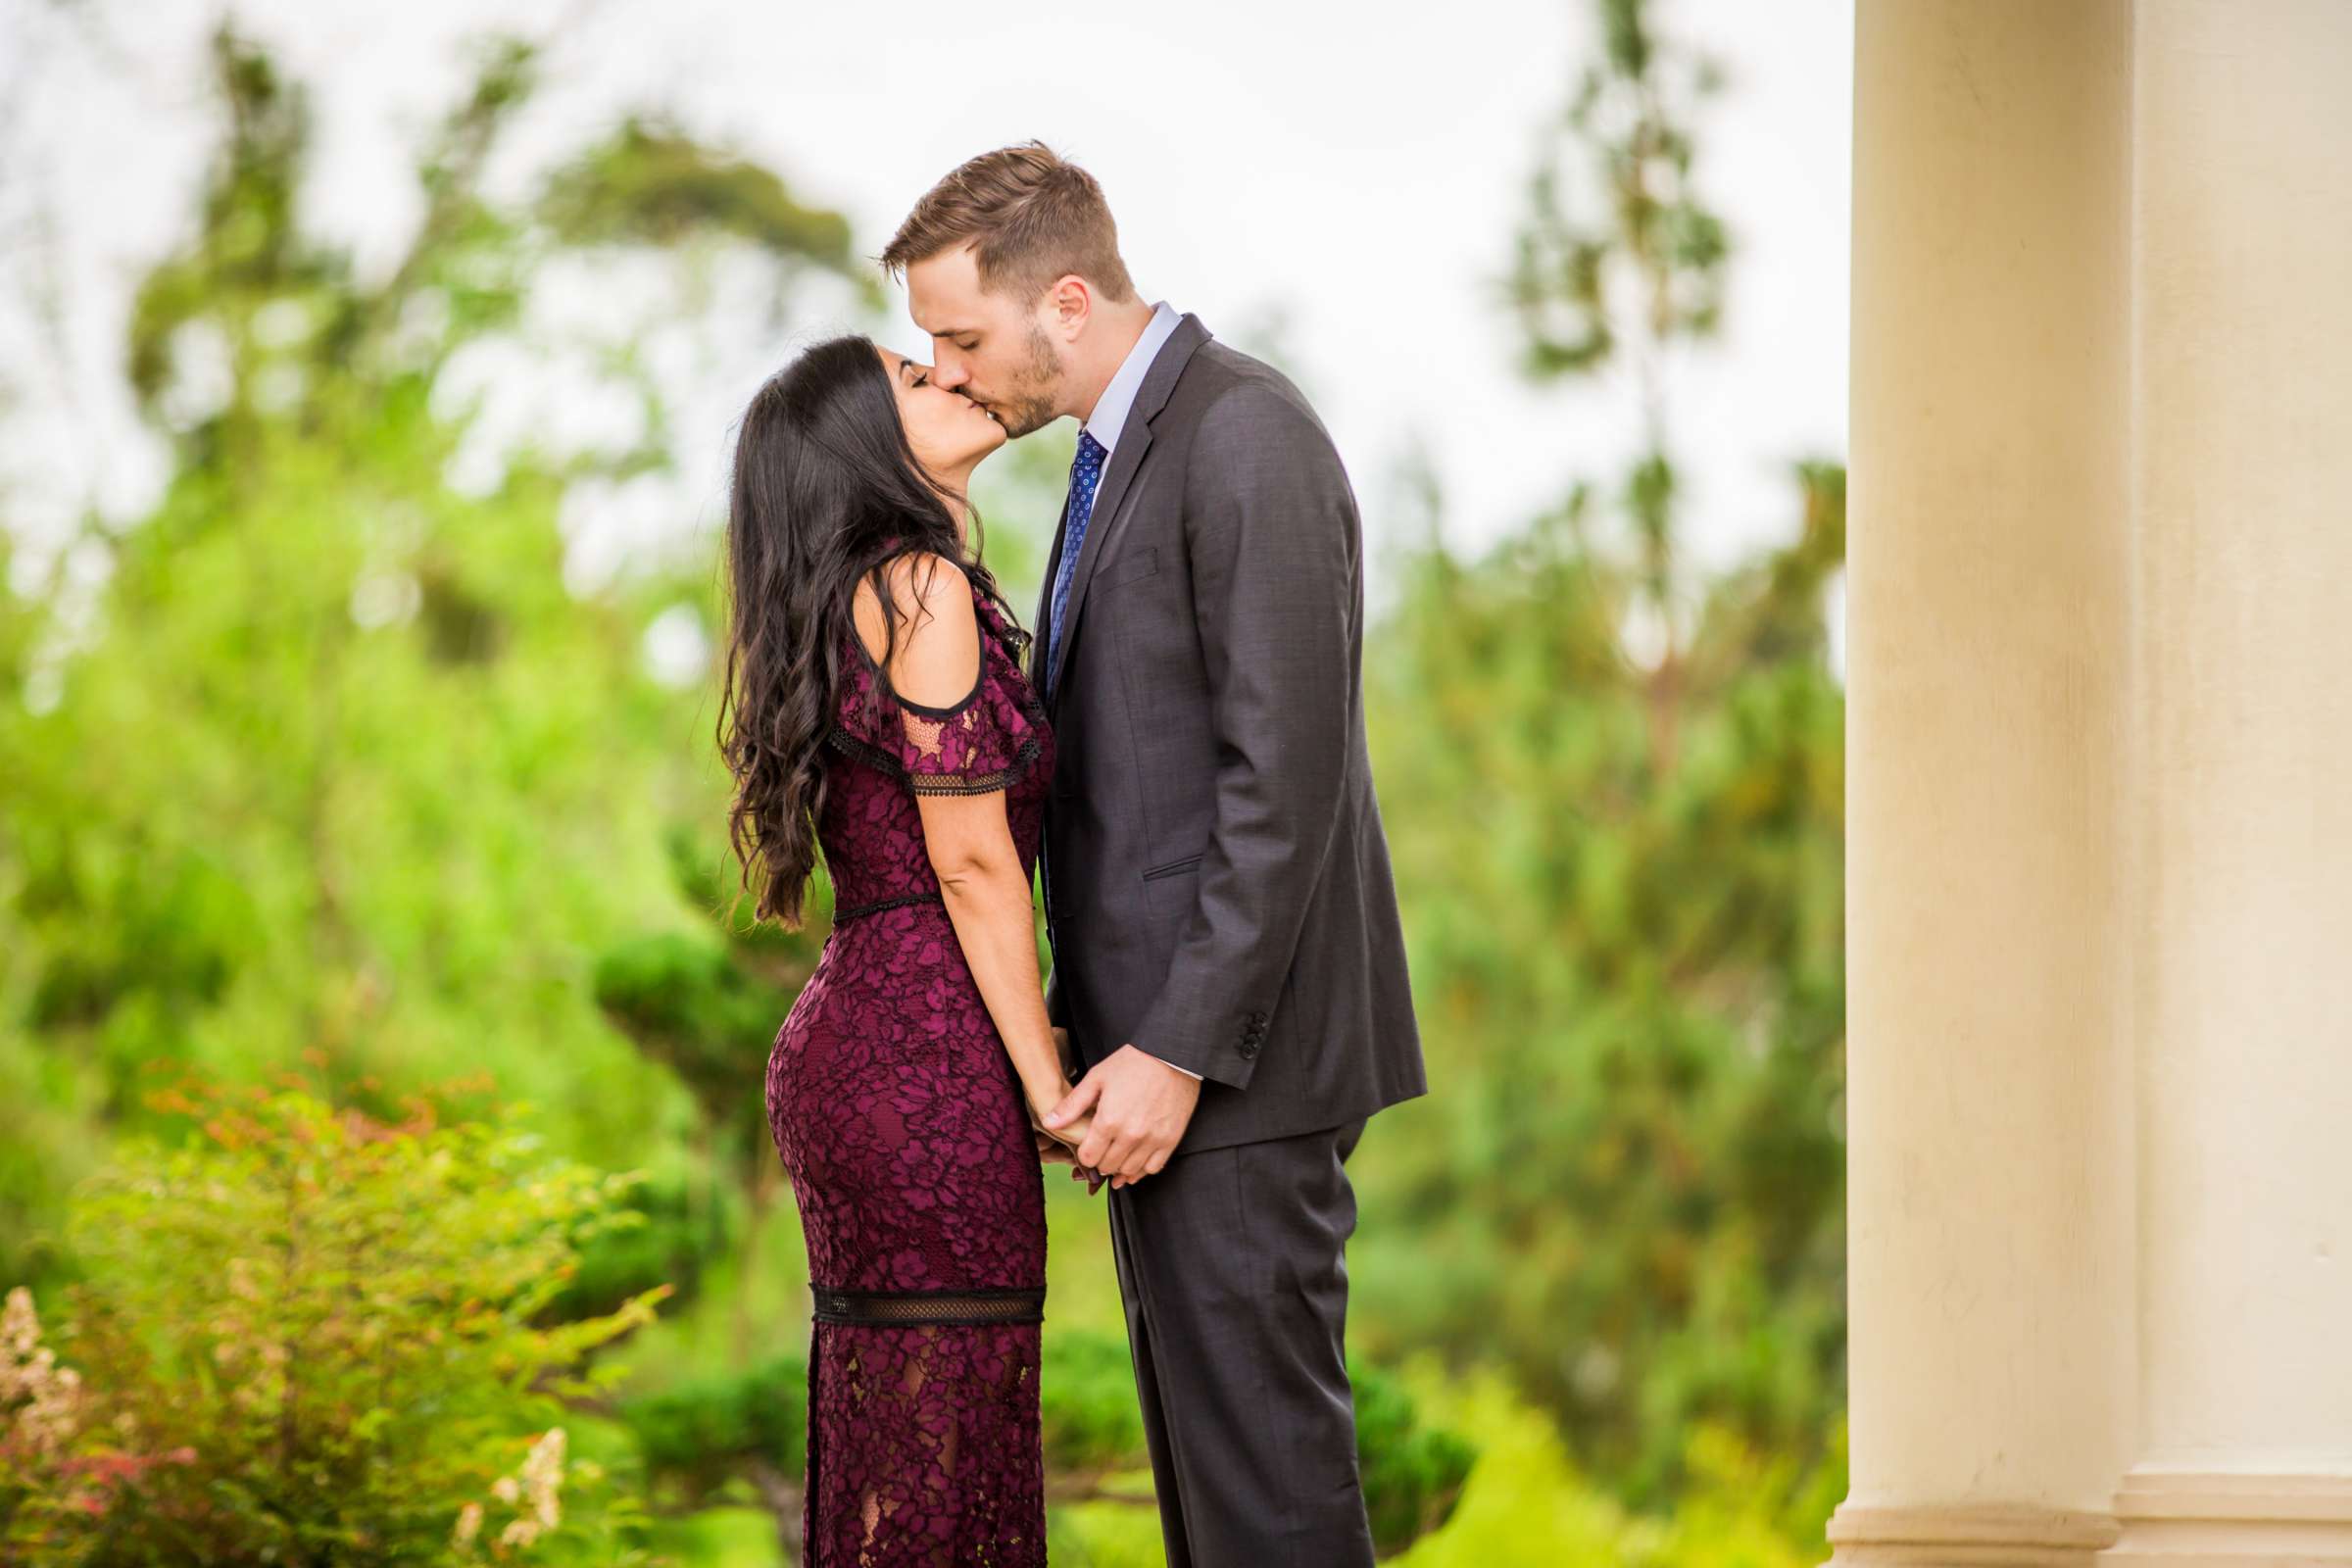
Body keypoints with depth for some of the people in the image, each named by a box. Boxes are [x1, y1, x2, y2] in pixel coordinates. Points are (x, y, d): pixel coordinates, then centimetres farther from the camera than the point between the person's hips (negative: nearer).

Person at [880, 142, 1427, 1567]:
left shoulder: (1248, 440, -16)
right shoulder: (1126, 445, 16)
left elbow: (1287, 780, -21)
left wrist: (1178, 1051, -21)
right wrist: (1113, 1027, 16)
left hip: (1237, 1051, -10)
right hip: (1164, 1036, 10)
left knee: (1263, 1448, -8)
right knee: (1202, 1444, 13)